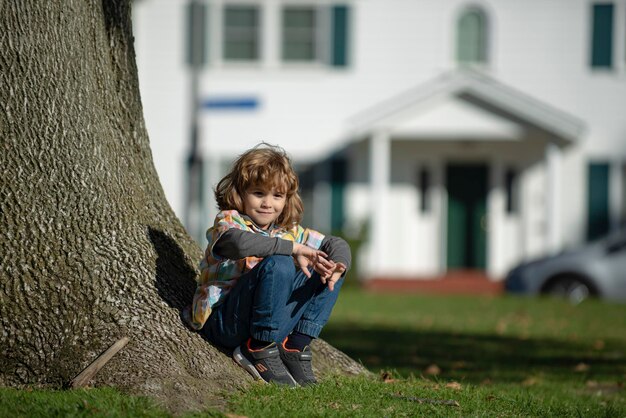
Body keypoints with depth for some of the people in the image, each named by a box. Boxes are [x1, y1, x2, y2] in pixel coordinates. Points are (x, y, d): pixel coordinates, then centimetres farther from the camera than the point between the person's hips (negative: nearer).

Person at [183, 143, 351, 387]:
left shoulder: (288, 231, 13)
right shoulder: (227, 221, -7)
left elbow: (335, 244, 15)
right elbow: (240, 243, -32)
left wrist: (338, 266, -9)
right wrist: (294, 249, -28)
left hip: (276, 325, 7)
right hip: (222, 320, -7)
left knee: (324, 272, 0)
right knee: (278, 265, -30)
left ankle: (296, 346, -6)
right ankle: (259, 349, -19)